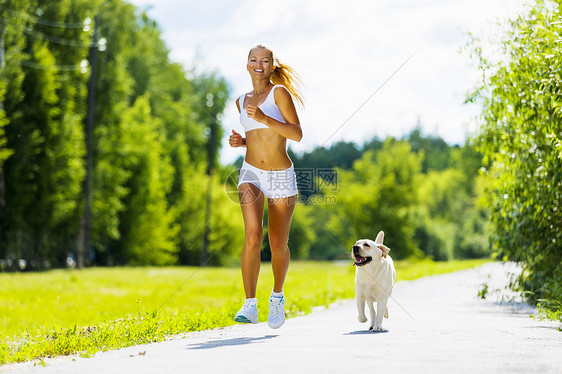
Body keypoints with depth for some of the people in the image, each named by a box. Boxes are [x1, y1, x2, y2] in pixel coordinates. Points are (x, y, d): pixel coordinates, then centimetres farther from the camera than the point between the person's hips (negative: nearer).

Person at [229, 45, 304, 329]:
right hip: (251, 174, 2)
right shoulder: (242, 101, 12)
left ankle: (277, 297, 34)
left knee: (278, 245, 7)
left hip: (281, 177, -2)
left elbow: (296, 134, -12)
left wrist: (263, 118, -21)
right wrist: (241, 141, 4)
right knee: (252, 236, -21)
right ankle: (250, 305, -19)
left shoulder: (279, 92, -3)